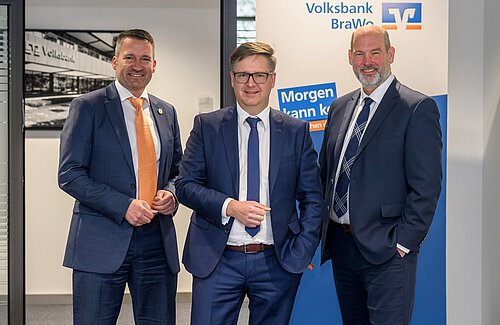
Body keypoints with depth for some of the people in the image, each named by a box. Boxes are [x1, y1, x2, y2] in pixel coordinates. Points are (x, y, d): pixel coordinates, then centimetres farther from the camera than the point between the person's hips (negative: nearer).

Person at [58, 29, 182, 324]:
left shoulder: (166, 112, 14)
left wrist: (170, 192, -2)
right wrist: (123, 206, -16)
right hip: (102, 243, -4)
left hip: (157, 241, 5)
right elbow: (70, 174, -7)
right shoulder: (88, 107, -1)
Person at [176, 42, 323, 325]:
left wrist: (302, 252, -5)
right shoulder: (207, 126, 3)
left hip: (277, 262, 1)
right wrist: (230, 206, -16)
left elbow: (312, 198, 5)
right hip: (217, 259, 0)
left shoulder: (296, 131, 4)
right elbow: (185, 185, -1)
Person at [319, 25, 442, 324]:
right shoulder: (340, 107, 12)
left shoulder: (418, 108, -8)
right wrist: (321, 230, 9)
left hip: (386, 249, -6)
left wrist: (404, 242, -15)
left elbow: (426, 186, -13)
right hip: (340, 243, 7)